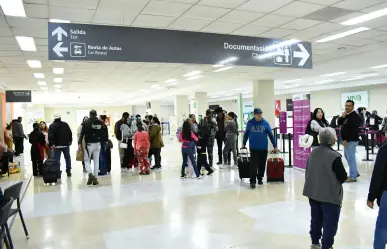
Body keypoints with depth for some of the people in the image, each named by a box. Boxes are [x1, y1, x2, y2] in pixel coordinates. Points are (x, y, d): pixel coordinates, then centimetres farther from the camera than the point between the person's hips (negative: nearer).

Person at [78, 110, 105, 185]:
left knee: (87, 160, 8)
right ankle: (95, 178, 9)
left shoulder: (86, 122, -4)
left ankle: (90, 174, -15)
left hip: (89, 144, -2)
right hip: (98, 144, 2)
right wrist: (100, 141, 11)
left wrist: (79, 143, -9)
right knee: (96, 161, 8)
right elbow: (103, 134, 3)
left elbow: (82, 133, -8)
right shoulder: (100, 123, 2)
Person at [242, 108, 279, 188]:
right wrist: (244, 144, 12)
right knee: (253, 165, -6)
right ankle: (252, 181, -2)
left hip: (263, 148, 1)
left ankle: (260, 178, 28)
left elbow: (271, 135, 2)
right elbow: (246, 134, 10)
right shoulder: (250, 123, 0)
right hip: (253, 148, -1)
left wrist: (275, 146, 3)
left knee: (262, 165, 11)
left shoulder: (265, 123, -1)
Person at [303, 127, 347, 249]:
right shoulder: (334, 156, -21)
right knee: (330, 222, 7)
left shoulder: (313, 152, 1)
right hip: (330, 195, -7)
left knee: (316, 219, 20)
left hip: (313, 192, 7)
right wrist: (342, 175, 7)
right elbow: (343, 177, -15)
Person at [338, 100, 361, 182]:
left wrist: (347, 140, -21)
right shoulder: (346, 115, 13)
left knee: (351, 157, -5)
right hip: (347, 139, 10)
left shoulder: (355, 116, -16)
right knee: (347, 156, 18)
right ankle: (355, 172, 31)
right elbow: (339, 123, 12)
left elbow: (354, 130, -21)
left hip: (351, 140, -10)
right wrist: (342, 117, -6)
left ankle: (353, 177, 3)